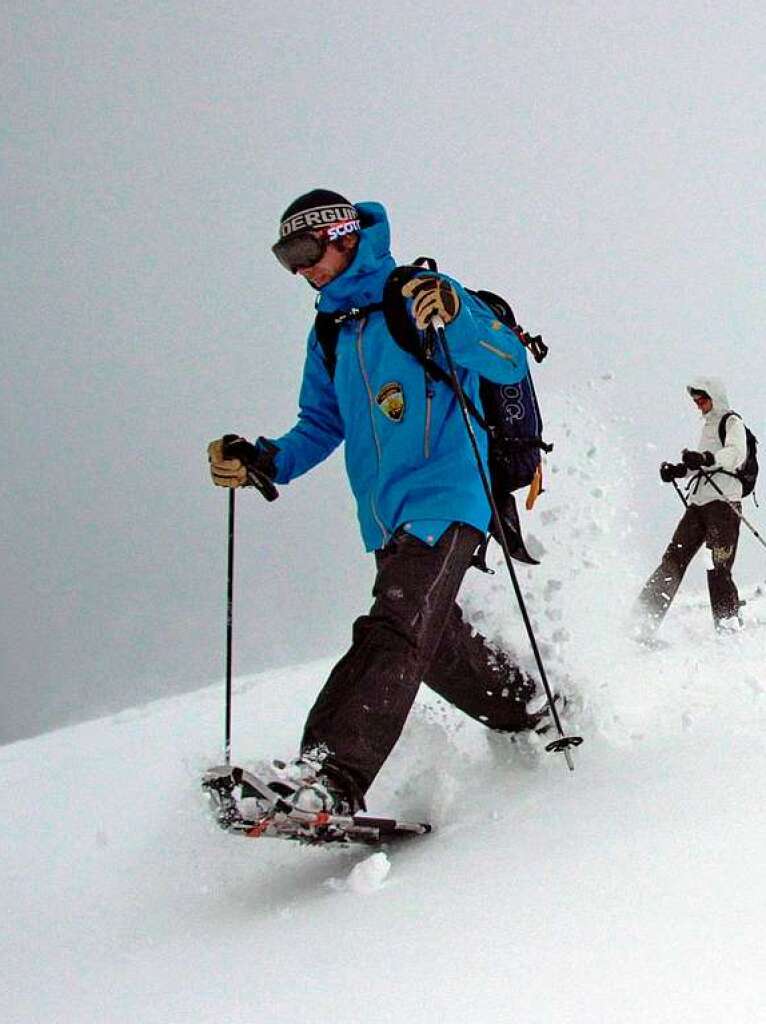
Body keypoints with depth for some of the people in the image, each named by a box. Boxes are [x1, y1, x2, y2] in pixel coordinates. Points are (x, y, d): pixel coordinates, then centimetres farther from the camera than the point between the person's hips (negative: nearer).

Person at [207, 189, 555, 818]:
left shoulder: (419, 297, -6)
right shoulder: (330, 334, 17)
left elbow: (511, 364, -13)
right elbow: (322, 426, 23)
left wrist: (455, 318, -30)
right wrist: (263, 463, 5)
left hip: (444, 504, -9)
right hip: (387, 519, 9)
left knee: (393, 636, -23)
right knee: (439, 646, 17)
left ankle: (328, 779, -36)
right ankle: (533, 716, 38)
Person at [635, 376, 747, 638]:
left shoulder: (732, 422, 2)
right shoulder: (708, 425, 27)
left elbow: (736, 454, -18)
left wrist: (706, 459, -34)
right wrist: (679, 470, 13)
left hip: (723, 501, -8)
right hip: (697, 503, 8)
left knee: (718, 568, -15)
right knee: (673, 560, -2)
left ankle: (729, 627, -12)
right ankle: (645, 620, -8)